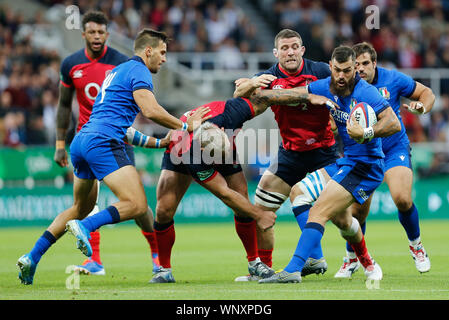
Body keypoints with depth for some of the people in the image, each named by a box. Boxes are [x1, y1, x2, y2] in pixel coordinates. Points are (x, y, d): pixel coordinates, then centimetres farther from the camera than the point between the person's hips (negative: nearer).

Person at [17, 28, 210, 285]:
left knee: (82, 207, 23)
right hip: (103, 142, -10)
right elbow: (150, 110, -14)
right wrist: (185, 126, -3)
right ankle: (85, 227, -31)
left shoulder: (117, 71, 28)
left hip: (81, 140, 10)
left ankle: (33, 257, 15)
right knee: (138, 205, -16)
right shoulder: (138, 71, -1)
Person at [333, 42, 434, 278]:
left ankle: (415, 244, 8)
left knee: (402, 199, -22)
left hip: (395, 149, -1)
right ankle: (352, 258, 19)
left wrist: (422, 106, -18)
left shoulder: (393, 79, -10)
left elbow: (426, 93, 3)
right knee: (358, 210, -7)